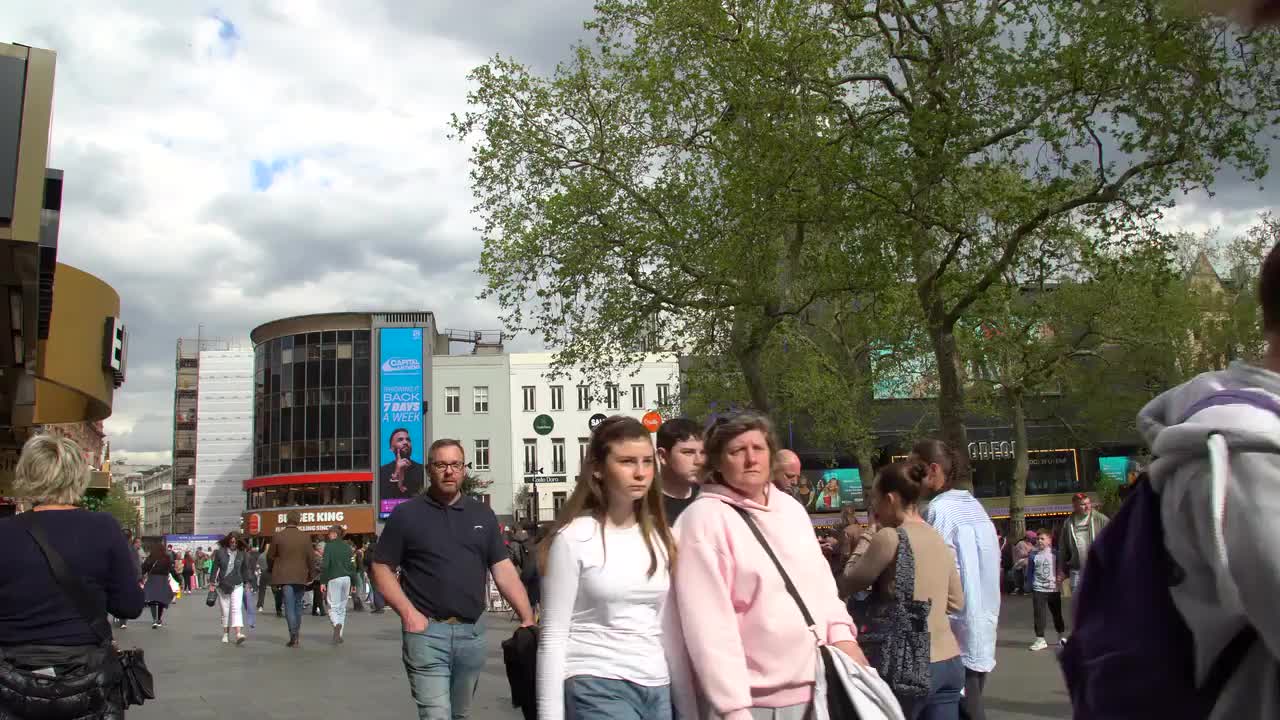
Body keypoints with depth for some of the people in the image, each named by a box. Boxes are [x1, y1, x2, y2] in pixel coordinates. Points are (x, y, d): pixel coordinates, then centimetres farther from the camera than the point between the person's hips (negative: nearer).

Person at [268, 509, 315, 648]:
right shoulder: (305, 538, -1)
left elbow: (270, 556, 1)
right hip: (300, 576, 2)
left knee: (289, 606, -2)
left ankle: (294, 637, -8)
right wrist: (310, 576, 11)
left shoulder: (278, 536, -5)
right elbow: (309, 558, 1)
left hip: (284, 576, -2)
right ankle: (297, 634, 21)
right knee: (298, 605, 17)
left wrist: (272, 571, 18)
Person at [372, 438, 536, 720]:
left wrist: (528, 619, -4)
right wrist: (408, 612, -12)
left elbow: (504, 569, 6)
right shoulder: (406, 514, 0)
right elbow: (382, 568, 1)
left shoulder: (482, 514, 9)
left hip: (473, 632, 4)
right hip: (426, 631, -4)